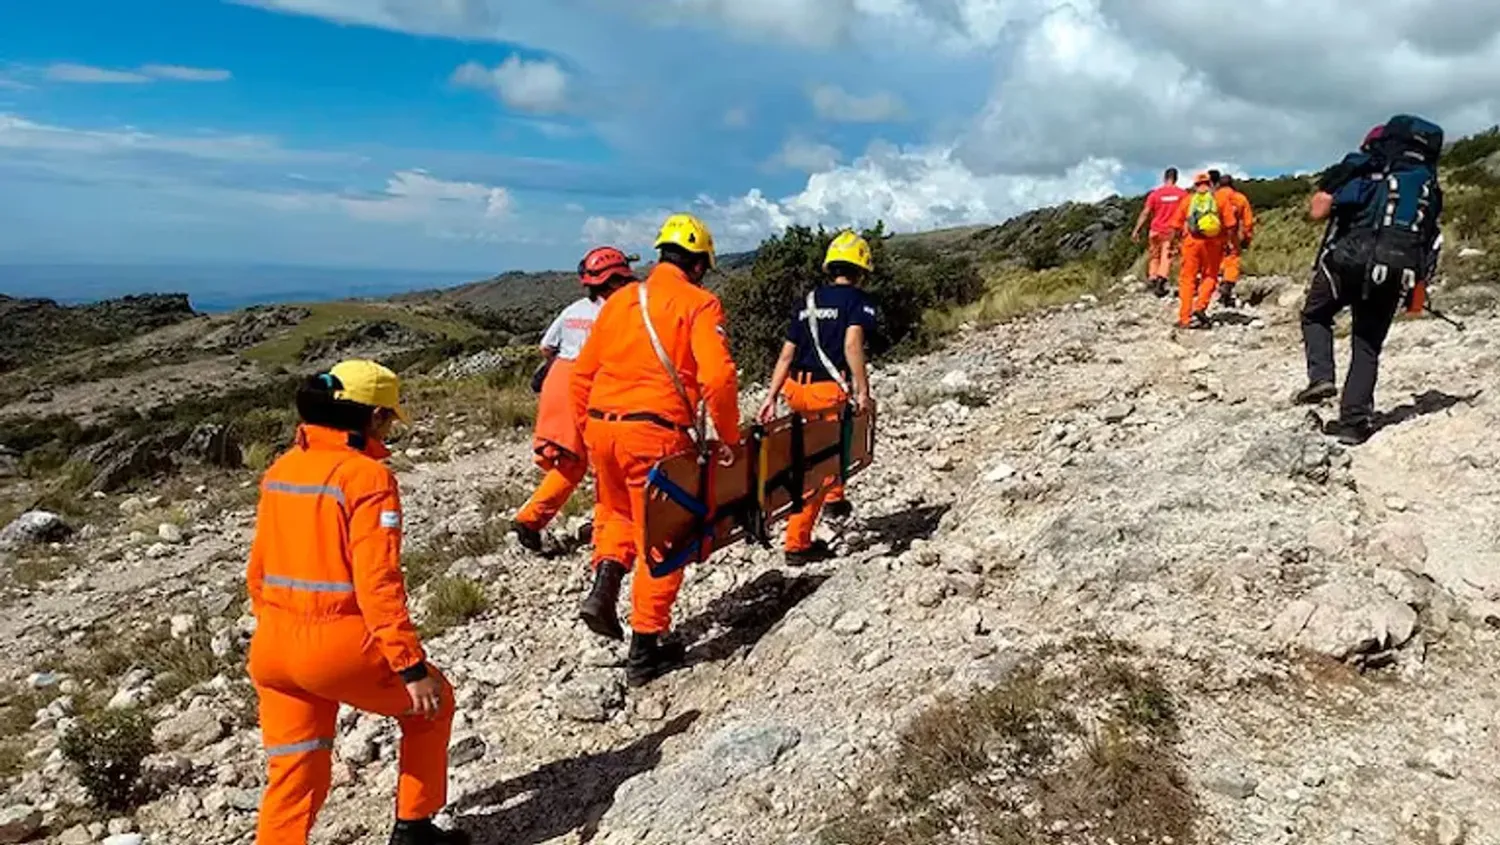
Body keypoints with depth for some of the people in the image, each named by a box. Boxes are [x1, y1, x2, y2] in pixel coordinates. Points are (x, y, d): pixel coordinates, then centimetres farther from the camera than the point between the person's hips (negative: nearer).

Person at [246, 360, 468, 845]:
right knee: (430, 704, 18)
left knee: (293, 777, 17)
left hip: (272, 648, 7)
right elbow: (378, 582, -20)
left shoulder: (280, 470, 8)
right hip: (341, 646, -7)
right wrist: (411, 666, -16)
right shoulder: (367, 476, -15)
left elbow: (259, 569, 15)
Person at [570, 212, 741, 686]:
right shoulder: (699, 303, -2)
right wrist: (729, 436, -3)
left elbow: (581, 374, 13)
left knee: (617, 513, 31)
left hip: (601, 427, 5)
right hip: (654, 433, -5)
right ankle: (645, 651, 18)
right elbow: (718, 377, -15)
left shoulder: (619, 300, 13)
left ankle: (604, 587, 10)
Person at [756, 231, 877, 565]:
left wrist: (771, 398, 13)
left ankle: (834, 498, 33)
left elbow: (786, 355, 13)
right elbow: (852, 345, -19)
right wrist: (863, 390, -19)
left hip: (797, 390, 7)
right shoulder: (858, 300, -1)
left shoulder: (808, 302, 17)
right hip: (830, 392, -6)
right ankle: (798, 544, 10)